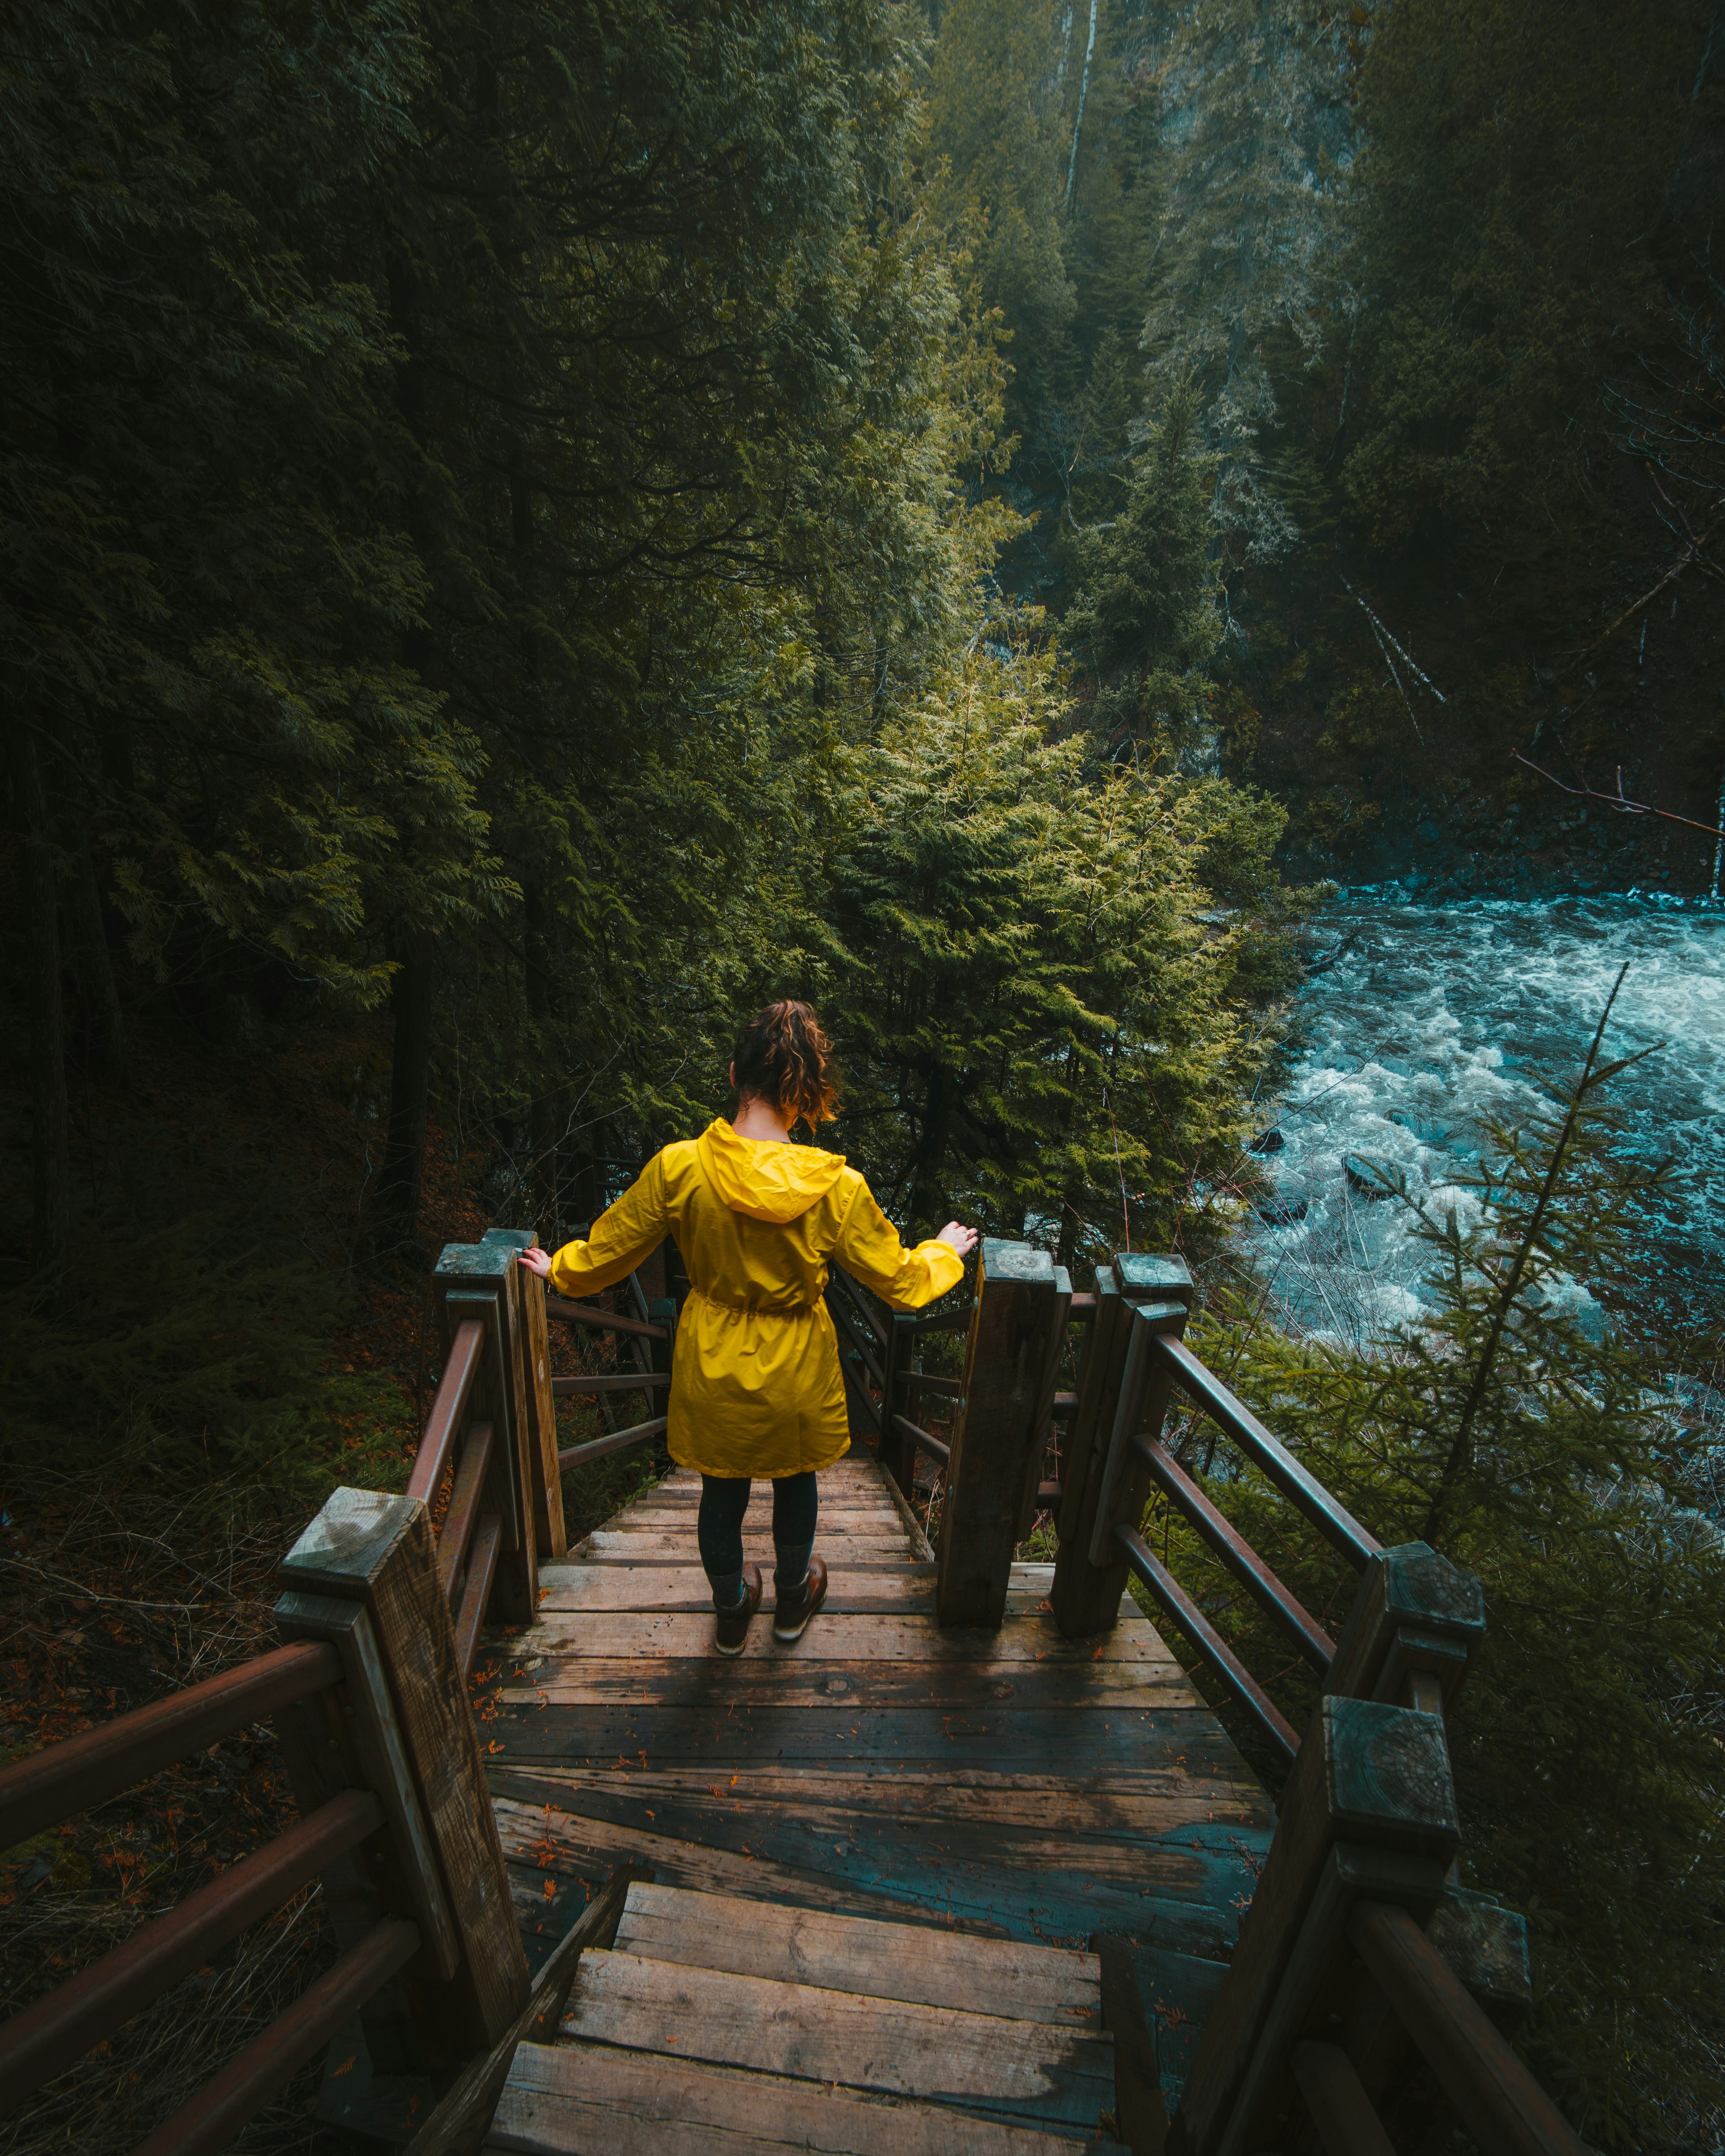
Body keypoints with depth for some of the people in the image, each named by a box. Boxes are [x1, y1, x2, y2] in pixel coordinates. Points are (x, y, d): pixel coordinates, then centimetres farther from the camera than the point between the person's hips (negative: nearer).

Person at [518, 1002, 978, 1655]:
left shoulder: (678, 1169, -23)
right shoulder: (836, 1187, -26)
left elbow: (605, 1253, -8)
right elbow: (903, 1283, -12)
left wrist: (558, 1270, 15)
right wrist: (945, 1251, 9)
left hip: (713, 1376, 1)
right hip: (795, 1379, -1)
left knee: (721, 1495, 26)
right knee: (795, 1484, 28)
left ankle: (732, 1613, 51)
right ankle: (792, 1601, 54)